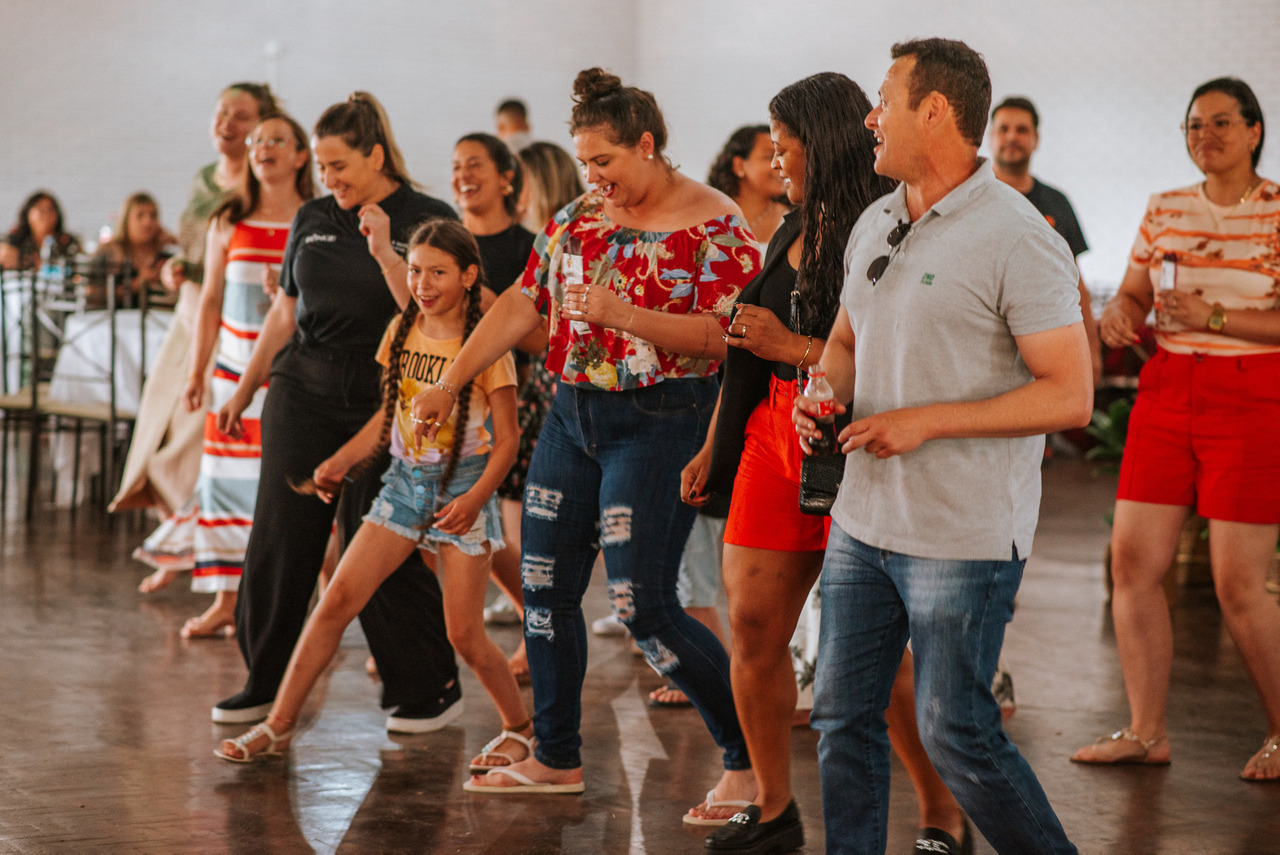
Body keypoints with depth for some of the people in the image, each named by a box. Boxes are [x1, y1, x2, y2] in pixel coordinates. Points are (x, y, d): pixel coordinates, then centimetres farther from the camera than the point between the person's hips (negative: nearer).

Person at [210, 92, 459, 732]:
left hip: (382, 398, -4)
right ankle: (264, 684, 16)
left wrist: (385, 252, -23)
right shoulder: (312, 220, 11)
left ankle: (431, 690, 9)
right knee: (279, 536, 3)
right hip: (303, 391, 5)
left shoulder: (427, 220, -4)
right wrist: (244, 389, 20)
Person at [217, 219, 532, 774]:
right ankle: (279, 725, 1)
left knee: (464, 635, -4)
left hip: (462, 489, -4)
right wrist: (341, 461, 2)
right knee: (338, 599, -6)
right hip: (404, 482, 4)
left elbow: (507, 438, -7)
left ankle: (519, 727, 20)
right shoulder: (401, 331, 3)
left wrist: (475, 499, -20)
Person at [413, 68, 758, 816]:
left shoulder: (712, 226, -10)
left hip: (658, 424, -7)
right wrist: (449, 383, 8)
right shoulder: (578, 218, 11)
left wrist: (625, 314, -26)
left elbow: (725, 335, -18)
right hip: (573, 416, 8)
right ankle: (557, 759, 23)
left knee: (644, 605, -12)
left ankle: (750, 760, 0)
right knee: (546, 587, 9)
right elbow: (523, 305, 12)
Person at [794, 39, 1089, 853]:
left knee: (956, 733, -1)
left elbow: (1069, 395, -17)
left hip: (967, 535, -7)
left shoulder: (1017, 238, -14)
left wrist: (927, 421, -20)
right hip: (864, 522, 7)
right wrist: (825, 389, 0)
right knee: (845, 717, 10)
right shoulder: (875, 223, 10)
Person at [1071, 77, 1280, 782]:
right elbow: (1132, 295, 17)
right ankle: (1146, 732, 10)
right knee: (1132, 563, 0)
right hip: (1166, 396, 5)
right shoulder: (1164, 210, 11)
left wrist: (1214, 317, -20)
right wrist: (1118, 315, -6)